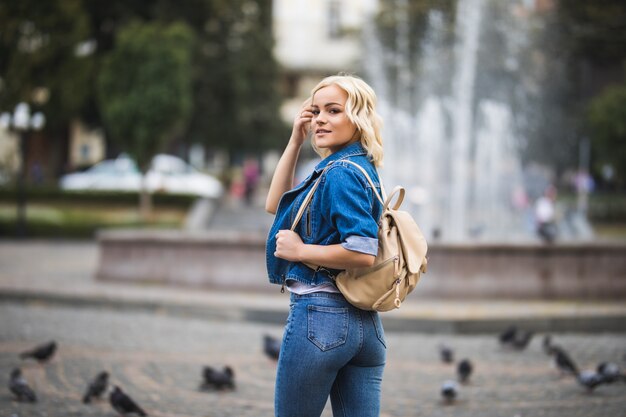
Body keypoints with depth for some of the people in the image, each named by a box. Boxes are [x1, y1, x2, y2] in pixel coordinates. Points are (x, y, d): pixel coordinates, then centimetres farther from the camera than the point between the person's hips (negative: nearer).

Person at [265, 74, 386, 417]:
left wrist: (300, 250, -14)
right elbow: (276, 205, 21)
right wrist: (295, 140, 14)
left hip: (320, 315, -9)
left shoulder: (341, 173, -14)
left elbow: (363, 252, -25)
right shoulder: (358, 169, 14)